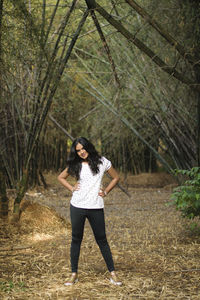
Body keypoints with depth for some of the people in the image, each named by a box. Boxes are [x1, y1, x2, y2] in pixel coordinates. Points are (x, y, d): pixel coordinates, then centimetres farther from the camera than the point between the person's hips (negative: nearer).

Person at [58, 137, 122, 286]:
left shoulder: (102, 162, 1)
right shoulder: (75, 165, 5)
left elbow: (116, 178, 13)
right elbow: (61, 177, 20)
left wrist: (106, 192, 3)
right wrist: (72, 188, 6)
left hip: (96, 207, -1)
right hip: (77, 206, 1)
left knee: (102, 240, 2)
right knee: (76, 239, 6)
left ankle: (112, 273, 10)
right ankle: (74, 274, 14)